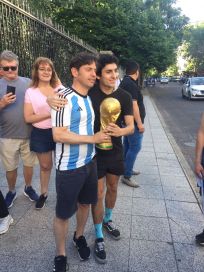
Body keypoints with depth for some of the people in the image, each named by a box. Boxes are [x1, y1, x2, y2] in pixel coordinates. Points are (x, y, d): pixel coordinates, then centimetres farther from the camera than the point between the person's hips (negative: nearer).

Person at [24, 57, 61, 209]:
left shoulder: (59, 89, 0)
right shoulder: (30, 92, -3)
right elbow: (28, 118, -8)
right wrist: (49, 114, -17)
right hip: (41, 134, 0)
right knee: (45, 166, 15)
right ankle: (44, 193, 38)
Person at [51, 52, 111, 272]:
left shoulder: (90, 98, 8)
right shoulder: (65, 98, -18)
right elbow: (58, 135, -25)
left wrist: (104, 131, 7)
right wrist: (93, 138, -21)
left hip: (89, 162, 8)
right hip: (69, 167, -7)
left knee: (85, 203, 22)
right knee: (63, 213, 8)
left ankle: (79, 236, 48)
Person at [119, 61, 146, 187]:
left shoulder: (124, 82, 13)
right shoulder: (131, 84, -19)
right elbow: (134, 105, -24)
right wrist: (140, 123, -21)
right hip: (133, 122, -10)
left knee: (128, 146, 17)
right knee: (135, 148, -5)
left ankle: (127, 169, 31)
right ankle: (127, 176, 1)